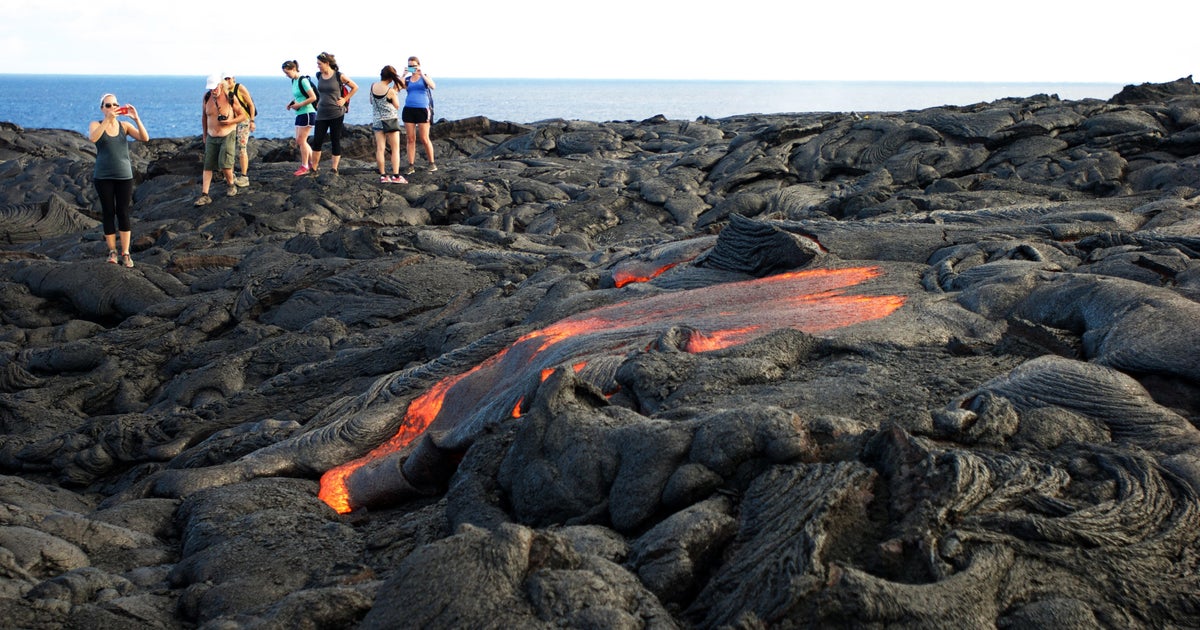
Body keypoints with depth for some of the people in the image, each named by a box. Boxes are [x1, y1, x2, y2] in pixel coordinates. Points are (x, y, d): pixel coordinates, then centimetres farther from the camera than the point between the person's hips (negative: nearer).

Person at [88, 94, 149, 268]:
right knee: (108, 213, 5)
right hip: (103, 177, -1)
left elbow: (145, 138, -11)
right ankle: (112, 250, 15)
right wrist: (107, 119, -34)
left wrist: (136, 118, -24)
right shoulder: (96, 125, 0)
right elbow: (93, 138, -24)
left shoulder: (125, 126, 3)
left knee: (123, 213, 2)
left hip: (124, 176, 1)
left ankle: (125, 253, 7)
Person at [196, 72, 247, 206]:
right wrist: (204, 134, 14)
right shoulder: (207, 97, -1)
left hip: (227, 136, -4)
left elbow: (243, 115, -5)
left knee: (224, 163, -16)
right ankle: (204, 195, -1)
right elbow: (204, 116, 14)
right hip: (211, 137, 4)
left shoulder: (230, 98, -12)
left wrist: (230, 121, -21)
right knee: (208, 165, -1)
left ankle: (231, 185, 13)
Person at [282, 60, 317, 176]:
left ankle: (304, 167, 3)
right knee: (299, 141, 10)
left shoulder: (303, 81, -15)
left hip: (307, 113, -9)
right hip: (300, 114, 9)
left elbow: (313, 97, -19)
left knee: (301, 140, -6)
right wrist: (292, 103, 5)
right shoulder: (294, 81, 11)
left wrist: (299, 105, -17)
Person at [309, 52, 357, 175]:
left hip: (336, 114, -4)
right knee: (317, 141, 0)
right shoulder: (319, 76, 7)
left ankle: (335, 169, 8)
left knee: (335, 141, 2)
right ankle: (313, 168, 8)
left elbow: (355, 87, 2)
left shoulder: (338, 76, -7)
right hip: (322, 114, 4)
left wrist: (345, 100, -2)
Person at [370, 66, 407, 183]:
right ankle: (396, 176, -5)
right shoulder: (390, 91, -15)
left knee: (380, 148, 4)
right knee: (395, 148, 2)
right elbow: (397, 106, -4)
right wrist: (396, 92, 4)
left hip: (377, 120, 4)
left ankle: (383, 175, 2)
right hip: (390, 120, -4)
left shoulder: (373, 86, -2)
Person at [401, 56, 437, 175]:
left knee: (424, 139, -3)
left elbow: (433, 86, -16)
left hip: (422, 110, -3)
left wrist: (422, 75, -20)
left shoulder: (425, 77, 4)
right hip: (409, 110, 3)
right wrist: (403, 75, -12)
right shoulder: (407, 79, 10)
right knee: (411, 139, 2)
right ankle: (411, 166, 4)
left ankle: (432, 163, 10)